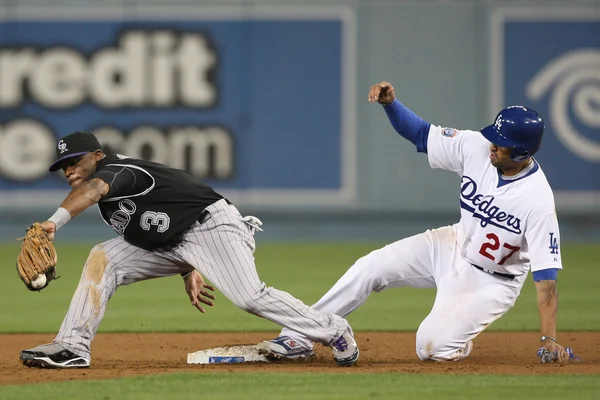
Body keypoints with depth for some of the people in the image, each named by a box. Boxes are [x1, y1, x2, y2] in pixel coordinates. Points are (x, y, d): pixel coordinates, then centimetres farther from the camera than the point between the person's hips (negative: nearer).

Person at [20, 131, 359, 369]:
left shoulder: (117, 171, -20)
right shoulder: (110, 198, 11)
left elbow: (91, 189, -45)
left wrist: (55, 221, -62)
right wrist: (189, 272, 9)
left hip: (211, 224, -10)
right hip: (170, 245, 10)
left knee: (251, 298, -21)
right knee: (103, 259, -4)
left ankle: (333, 330, -3)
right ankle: (74, 347, -10)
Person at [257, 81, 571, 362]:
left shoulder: (538, 199, -29)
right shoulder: (476, 148, -15)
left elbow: (546, 273, -28)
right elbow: (421, 134, -3)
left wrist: (549, 338, -32)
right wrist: (390, 103, -23)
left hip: (492, 281, -5)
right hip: (454, 246, 5)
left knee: (432, 348, -20)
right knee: (370, 267, -9)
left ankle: (460, 339, 16)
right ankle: (299, 338, -2)